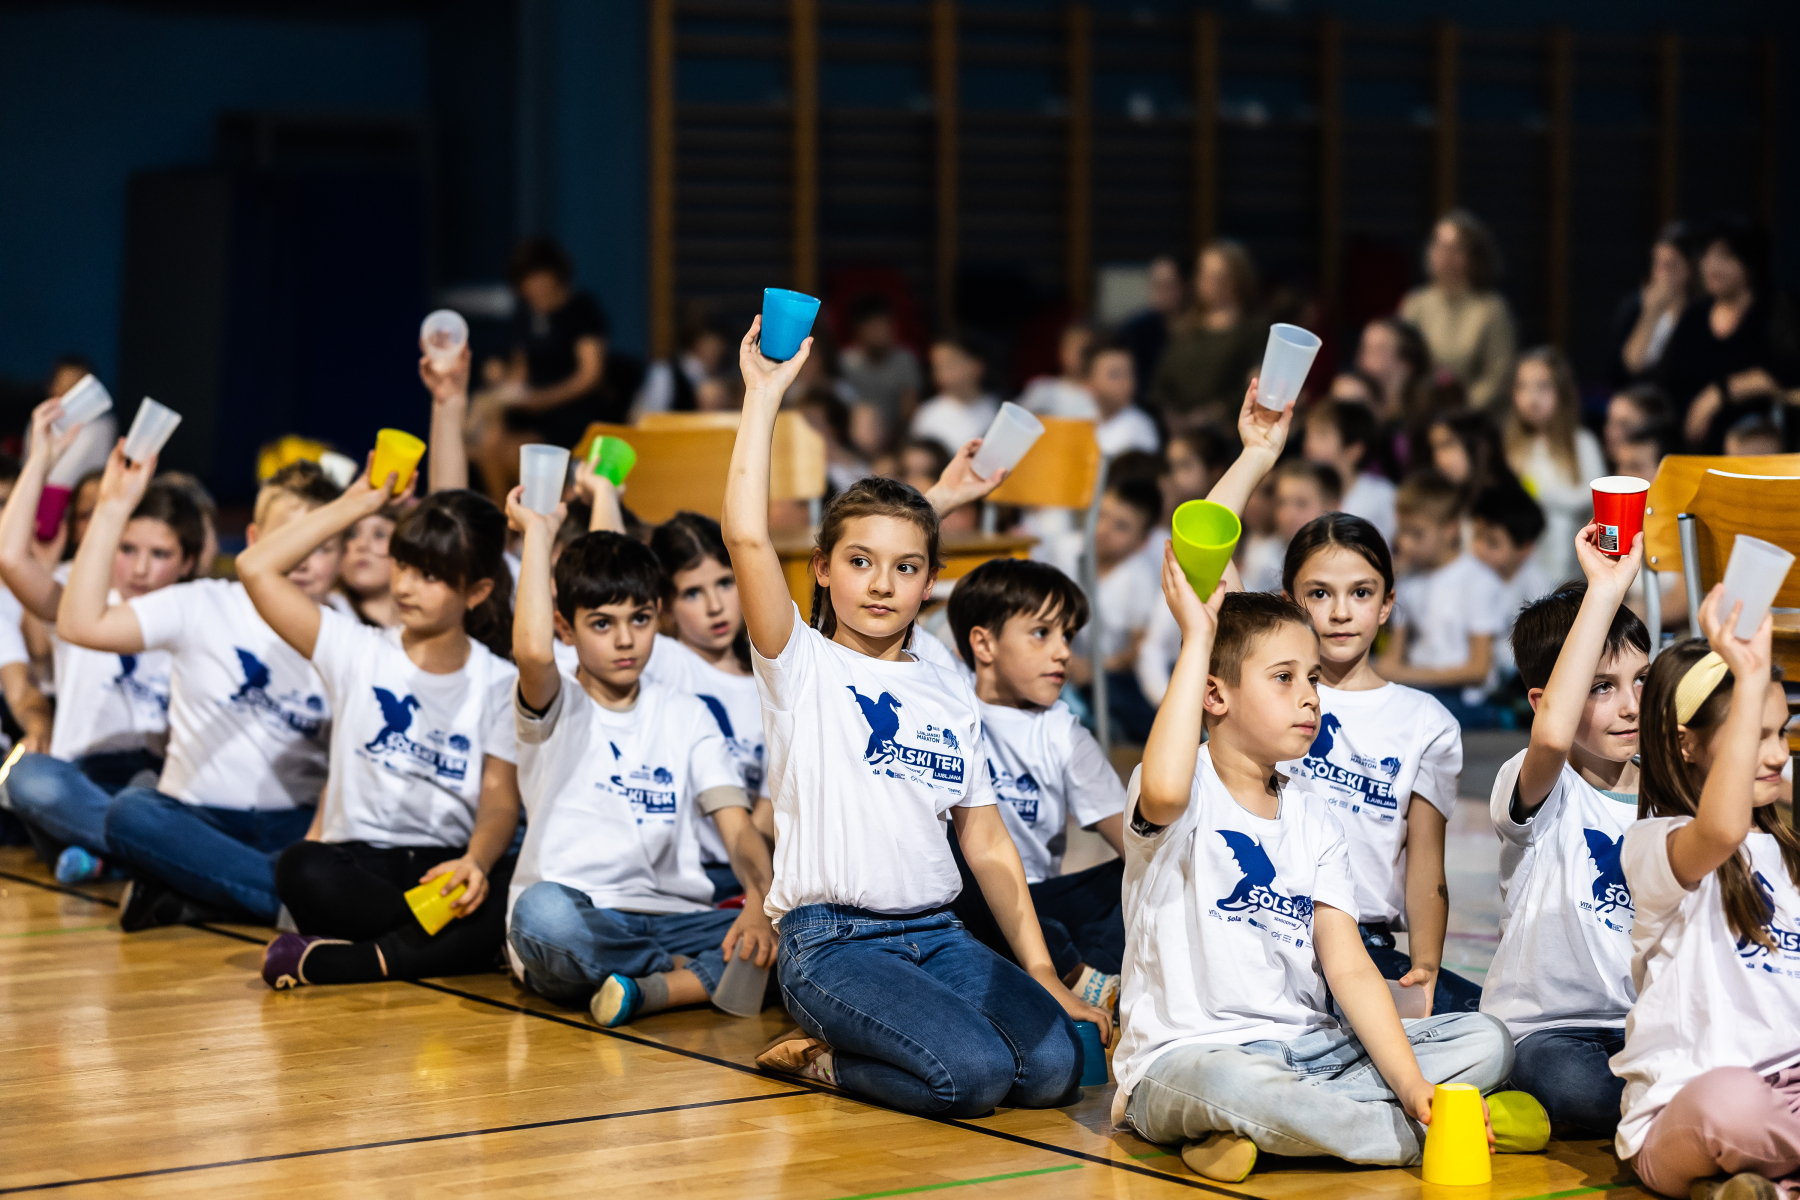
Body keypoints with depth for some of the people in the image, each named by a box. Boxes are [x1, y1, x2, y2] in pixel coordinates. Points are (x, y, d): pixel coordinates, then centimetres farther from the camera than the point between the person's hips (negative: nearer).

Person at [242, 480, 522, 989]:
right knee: (300, 868, -36)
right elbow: (256, 568, 0)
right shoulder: (359, 652, 9)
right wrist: (358, 503, 6)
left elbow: (500, 797, 1)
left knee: (519, 893, -36)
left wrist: (476, 861, -22)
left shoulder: (498, 684, 9)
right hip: (358, 861, 0)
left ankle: (326, 962, -32)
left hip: (446, 868, 0)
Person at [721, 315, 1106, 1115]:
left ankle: (827, 1058, 2)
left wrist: (1043, 975, 8)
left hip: (938, 936, 6)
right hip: (832, 941, -6)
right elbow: (747, 539, -16)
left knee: (1054, 1065, -19)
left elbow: (988, 845, 16)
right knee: (974, 1074, -29)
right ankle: (823, 1051, 1)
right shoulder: (800, 666, 2)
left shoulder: (951, 694, 16)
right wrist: (763, 395, -12)